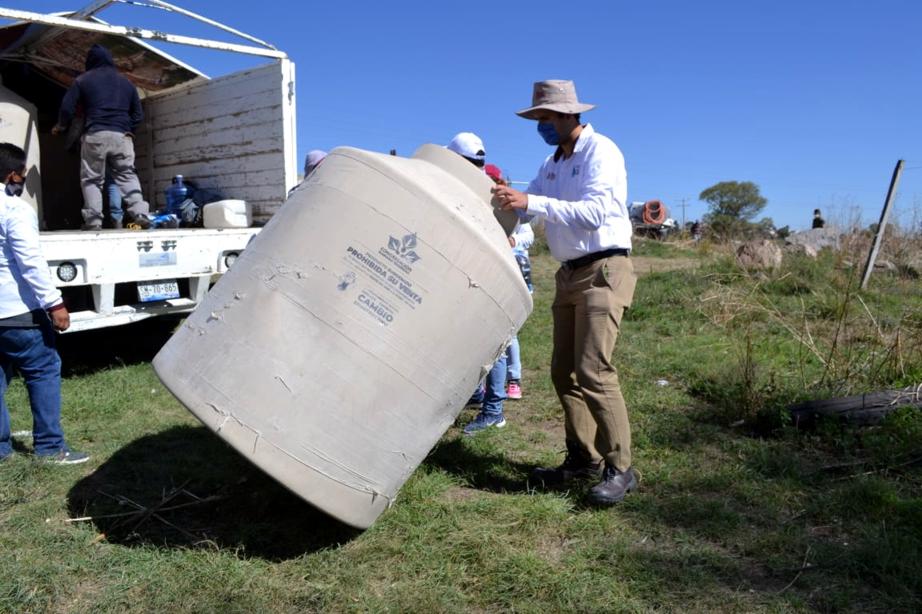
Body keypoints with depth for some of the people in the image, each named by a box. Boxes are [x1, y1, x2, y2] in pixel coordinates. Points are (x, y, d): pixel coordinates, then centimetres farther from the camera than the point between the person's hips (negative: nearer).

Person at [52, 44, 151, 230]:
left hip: (95, 135, -2)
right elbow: (138, 114, 17)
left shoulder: (83, 80, 10)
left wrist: (61, 127, 25)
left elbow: (67, 108, 8)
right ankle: (140, 214, -11)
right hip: (122, 135, 2)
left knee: (91, 179, 4)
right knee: (127, 176, 6)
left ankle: (93, 221, -3)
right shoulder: (126, 82, 18)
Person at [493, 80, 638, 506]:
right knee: (563, 370, 7)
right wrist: (505, 197, -6)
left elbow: (594, 211, -23)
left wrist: (531, 203, -27)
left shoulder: (601, 152, -9)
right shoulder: (552, 163, 17)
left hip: (604, 270, -9)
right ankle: (582, 458, 17)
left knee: (593, 370, -16)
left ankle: (619, 468, -7)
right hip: (570, 274, 9)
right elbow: (527, 204, 14)